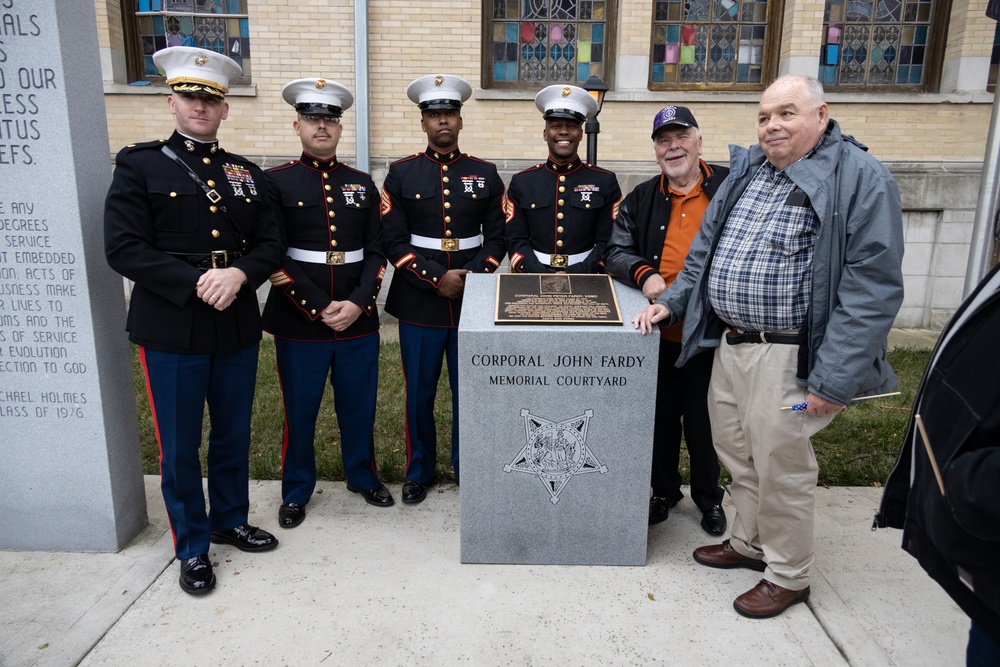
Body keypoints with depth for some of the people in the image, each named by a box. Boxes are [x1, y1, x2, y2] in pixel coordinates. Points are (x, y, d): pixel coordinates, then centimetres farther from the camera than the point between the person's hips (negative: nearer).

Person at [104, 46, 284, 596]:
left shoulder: (248, 174, 11)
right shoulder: (139, 165, -1)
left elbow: (270, 243, 6)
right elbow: (123, 247, -10)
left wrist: (239, 274, -15)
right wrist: (196, 283, -19)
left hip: (238, 328, 4)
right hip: (170, 331, -3)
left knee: (234, 435, 16)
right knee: (179, 446, 8)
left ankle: (231, 520, 38)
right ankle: (192, 548, 26)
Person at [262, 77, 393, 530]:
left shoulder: (363, 184, 9)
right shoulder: (276, 182, -1)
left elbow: (376, 254, 5)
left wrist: (356, 304, -10)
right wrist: (321, 309, -13)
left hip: (359, 320, 3)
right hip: (299, 323, -2)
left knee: (359, 406, 14)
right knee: (299, 411, 10)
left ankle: (363, 476, 36)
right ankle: (296, 491, 30)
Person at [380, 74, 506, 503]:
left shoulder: (485, 174, 5)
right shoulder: (401, 174, 2)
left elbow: (497, 239, 3)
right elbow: (394, 242, -4)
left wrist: (470, 277, -13)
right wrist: (437, 278, -15)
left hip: (473, 302, 1)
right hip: (419, 303, 0)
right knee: (419, 394, 9)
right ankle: (419, 471, 27)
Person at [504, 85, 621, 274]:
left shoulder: (605, 182, 7)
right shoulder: (521, 182, 9)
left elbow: (610, 243, 1)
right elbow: (515, 241, 4)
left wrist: (577, 276, -13)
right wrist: (542, 276, -13)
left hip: (586, 282, 0)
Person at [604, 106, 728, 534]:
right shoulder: (641, 200, 7)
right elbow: (616, 252, 5)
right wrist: (643, 274, -15)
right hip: (659, 332, 2)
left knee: (704, 419, 12)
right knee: (662, 417, 15)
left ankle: (708, 497, 35)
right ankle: (664, 491, 37)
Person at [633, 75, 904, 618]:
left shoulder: (860, 178, -12)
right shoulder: (746, 171, 11)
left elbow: (872, 287, -18)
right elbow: (706, 247, 21)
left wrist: (833, 377, -22)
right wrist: (671, 301, 12)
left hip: (787, 355, -7)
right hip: (729, 343, 7)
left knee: (781, 467, 4)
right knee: (736, 453, 18)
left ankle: (788, 575, 27)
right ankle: (749, 543, 40)